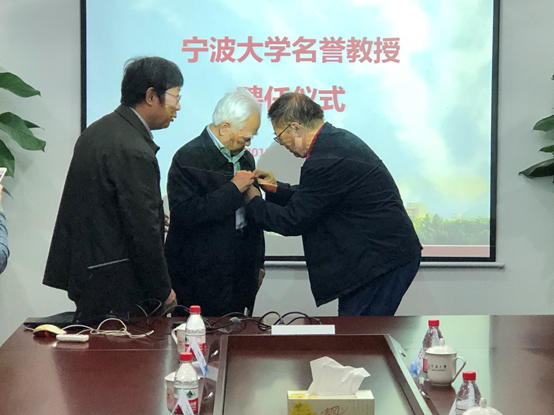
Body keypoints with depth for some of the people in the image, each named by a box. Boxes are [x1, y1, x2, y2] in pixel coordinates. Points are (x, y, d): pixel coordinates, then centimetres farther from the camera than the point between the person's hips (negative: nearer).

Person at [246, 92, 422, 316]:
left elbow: (292, 221, -15)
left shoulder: (325, 162, -23)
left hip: (384, 260, -10)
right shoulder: (337, 139, 9)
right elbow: (316, 196, 22)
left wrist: (253, 202, 0)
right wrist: (277, 188, 15)